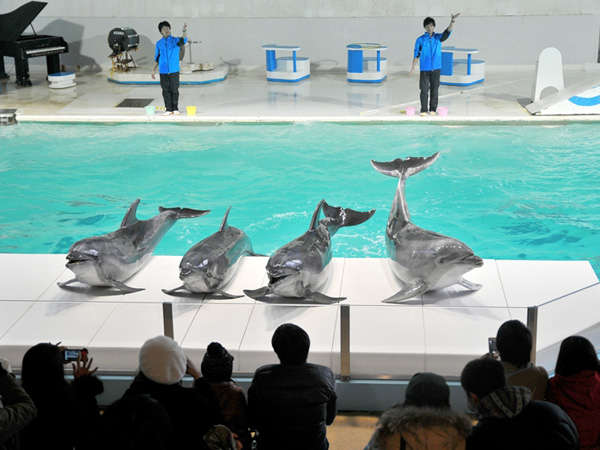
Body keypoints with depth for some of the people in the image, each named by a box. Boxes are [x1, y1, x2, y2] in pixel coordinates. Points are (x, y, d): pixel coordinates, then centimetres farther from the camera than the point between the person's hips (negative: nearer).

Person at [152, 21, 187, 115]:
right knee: (166, 90, 2)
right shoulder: (159, 43, 10)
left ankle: (175, 108, 10)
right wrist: (154, 70, 11)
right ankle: (168, 109, 8)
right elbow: (157, 58, 16)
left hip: (174, 70, -2)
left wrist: (185, 31, -39)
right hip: (163, 71, 2)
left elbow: (184, 40, -21)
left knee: (174, 90, -1)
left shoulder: (175, 40, 2)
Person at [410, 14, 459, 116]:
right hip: (424, 69, -1)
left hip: (436, 68, 1)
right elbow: (416, 54, 3)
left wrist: (452, 21, -32)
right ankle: (423, 110, 6)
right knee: (424, 90, -2)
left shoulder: (438, 37, 3)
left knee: (434, 89, 5)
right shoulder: (420, 40, 0)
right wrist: (412, 67, -2)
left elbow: (447, 32, -15)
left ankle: (433, 109, 15)